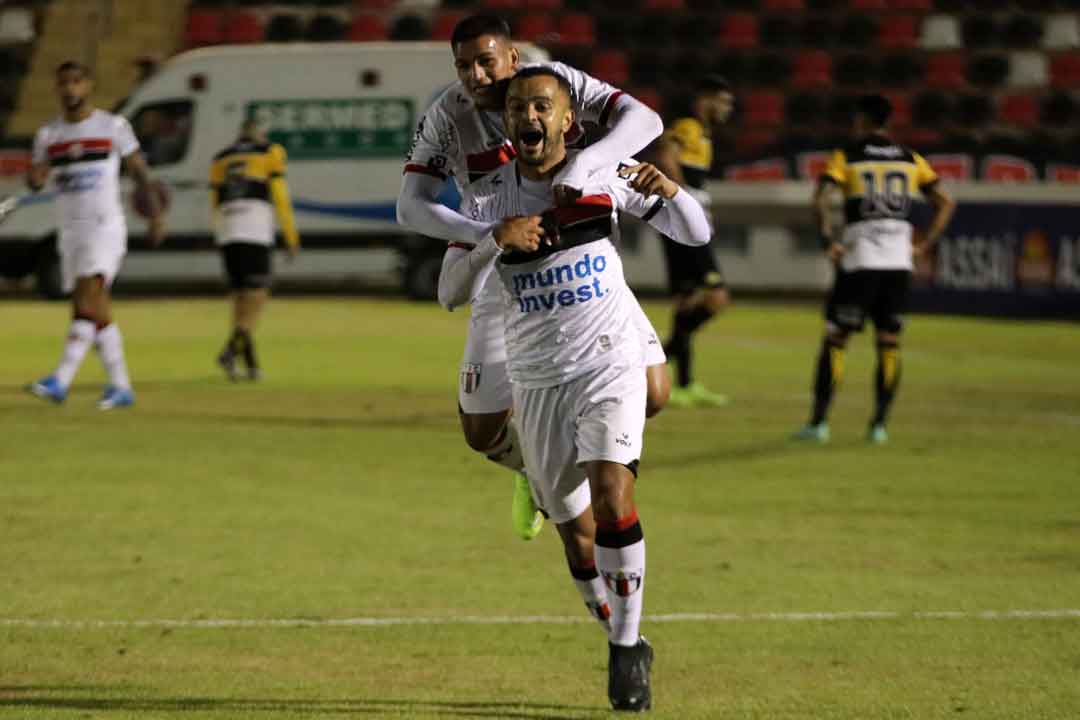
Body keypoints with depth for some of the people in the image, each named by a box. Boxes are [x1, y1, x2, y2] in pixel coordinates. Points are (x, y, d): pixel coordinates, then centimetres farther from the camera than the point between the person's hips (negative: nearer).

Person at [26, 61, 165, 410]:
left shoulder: (112, 127, 0)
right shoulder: (48, 135, 10)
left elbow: (139, 172, 5)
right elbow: (35, 180, 4)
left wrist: (155, 217, 3)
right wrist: (35, 177, -20)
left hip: (105, 227, -5)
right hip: (70, 231, 5)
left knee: (87, 299, -20)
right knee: (98, 313, 6)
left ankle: (61, 381, -29)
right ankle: (120, 386, 14)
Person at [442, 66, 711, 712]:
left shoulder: (605, 173, -3)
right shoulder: (490, 198, -1)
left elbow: (696, 234, 0)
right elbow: (453, 292, -9)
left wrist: (667, 189, -21)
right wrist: (496, 239, -25)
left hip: (610, 364, -2)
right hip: (537, 380, 2)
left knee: (612, 497, -22)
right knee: (576, 531, 6)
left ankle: (627, 646, -12)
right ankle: (625, 650, 25)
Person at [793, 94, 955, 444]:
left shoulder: (846, 157, 1)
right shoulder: (910, 159, 11)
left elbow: (821, 200, -14)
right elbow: (945, 202, 9)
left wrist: (828, 242, -7)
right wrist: (924, 245, 9)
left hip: (859, 260, -3)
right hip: (899, 260, 3)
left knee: (835, 339, 3)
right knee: (889, 342, 9)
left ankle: (819, 421, 0)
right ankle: (880, 424, 5)